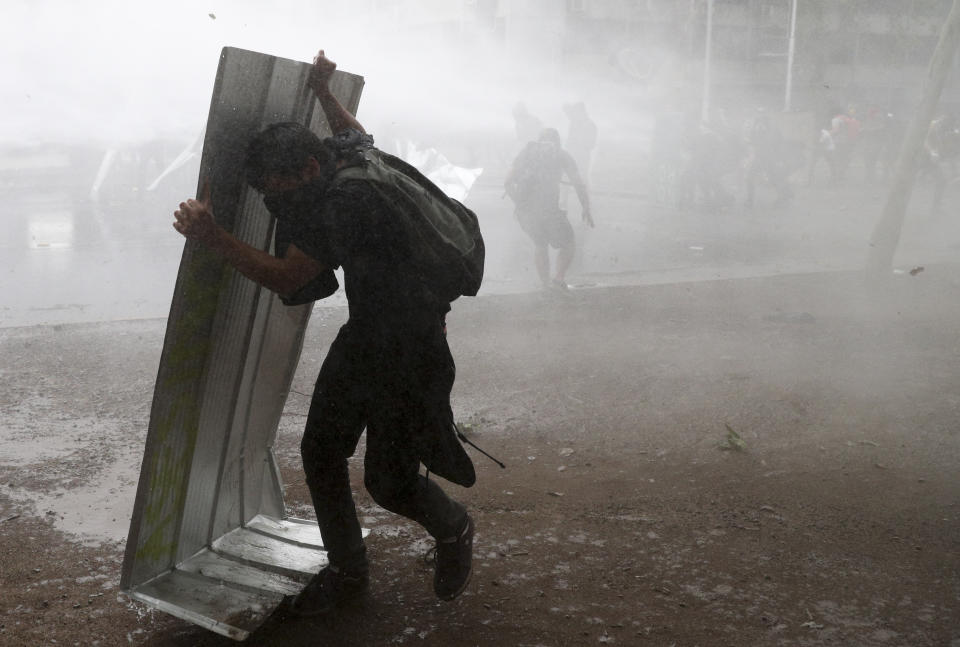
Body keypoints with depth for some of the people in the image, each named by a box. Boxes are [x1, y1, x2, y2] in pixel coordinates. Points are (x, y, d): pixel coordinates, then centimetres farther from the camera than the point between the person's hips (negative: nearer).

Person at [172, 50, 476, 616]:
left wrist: (212, 236, -29)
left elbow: (285, 278, -26)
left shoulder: (345, 202, -27)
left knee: (389, 481, -3)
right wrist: (324, 93, 30)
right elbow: (356, 132, 29)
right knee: (321, 449, 7)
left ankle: (456, 532, 30)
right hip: (366, 335, 10)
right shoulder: (351, 158, 2)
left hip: (410, 351, -10)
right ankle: (348, 571, 22)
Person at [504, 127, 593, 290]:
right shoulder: (561, 154, 9)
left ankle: (546, 285, 30)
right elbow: (578, 184, 1)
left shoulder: (526, 152, 16)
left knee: (540, 244, 27)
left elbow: (508, 182, 9)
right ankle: (559, 278, -3)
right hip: (548, 210, -4)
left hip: (524, 211, 4)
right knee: (568, 245, 16)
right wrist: (586, 209, 10)